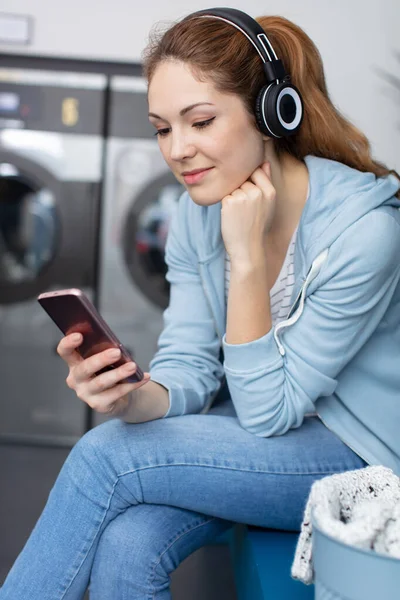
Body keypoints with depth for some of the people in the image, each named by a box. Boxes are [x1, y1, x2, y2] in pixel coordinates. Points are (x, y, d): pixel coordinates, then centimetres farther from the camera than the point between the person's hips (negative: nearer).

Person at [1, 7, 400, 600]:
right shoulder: (198, 209, -5)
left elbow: (269, 411, -21)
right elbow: (191, 365, -6)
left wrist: (247, 256, -29)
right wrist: (136, 397, -28)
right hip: (259, 419, 5)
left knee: (104, 458, -23)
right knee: (127, 545, -24)